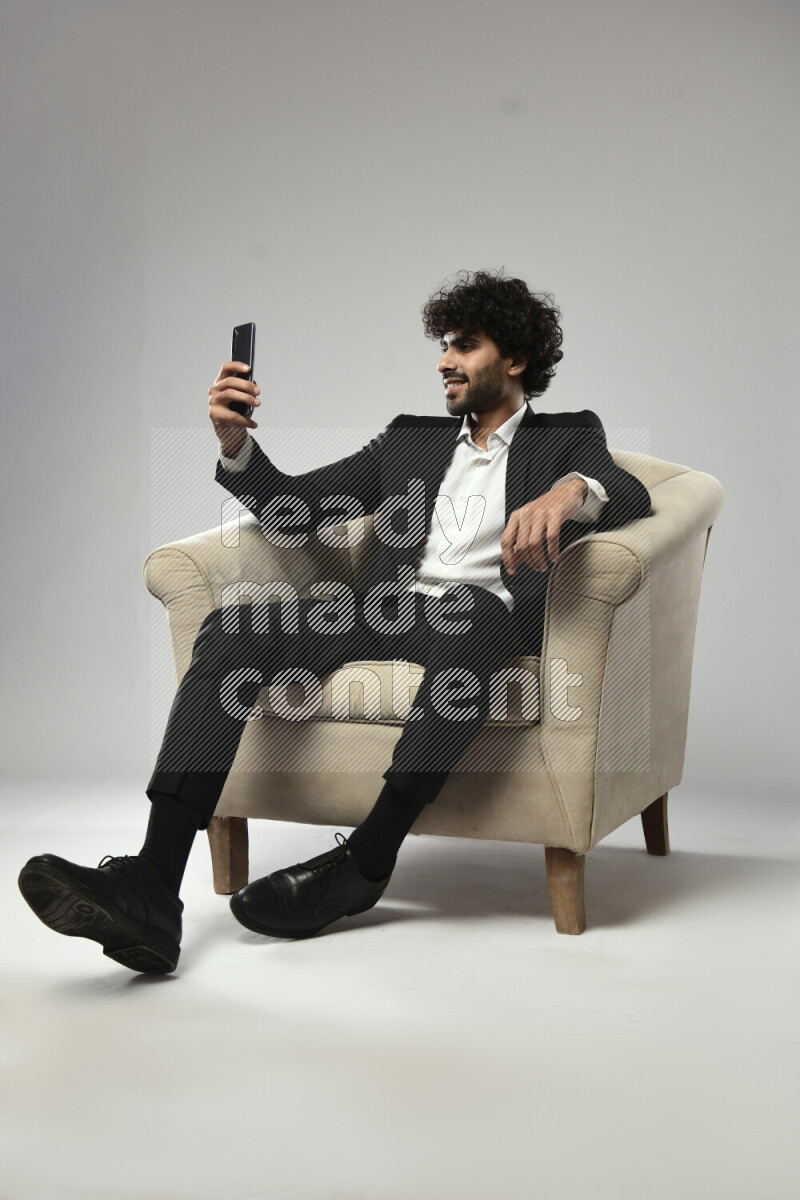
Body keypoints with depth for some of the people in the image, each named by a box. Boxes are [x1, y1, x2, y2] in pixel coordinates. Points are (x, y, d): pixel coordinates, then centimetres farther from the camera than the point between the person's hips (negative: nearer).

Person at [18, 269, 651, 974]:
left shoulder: (569, 438, 18)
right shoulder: (410, 441, 28)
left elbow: (632, 496, -5)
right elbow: (294, 509, 21)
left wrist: (567, 492, -30)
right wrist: (235, 441, 1)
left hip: (484, 617, -4)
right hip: (384, 612, 4)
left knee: (472, 616, -41)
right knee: (229, 630, -21)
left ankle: (365, 863, -34)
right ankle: (152, 889, -36)